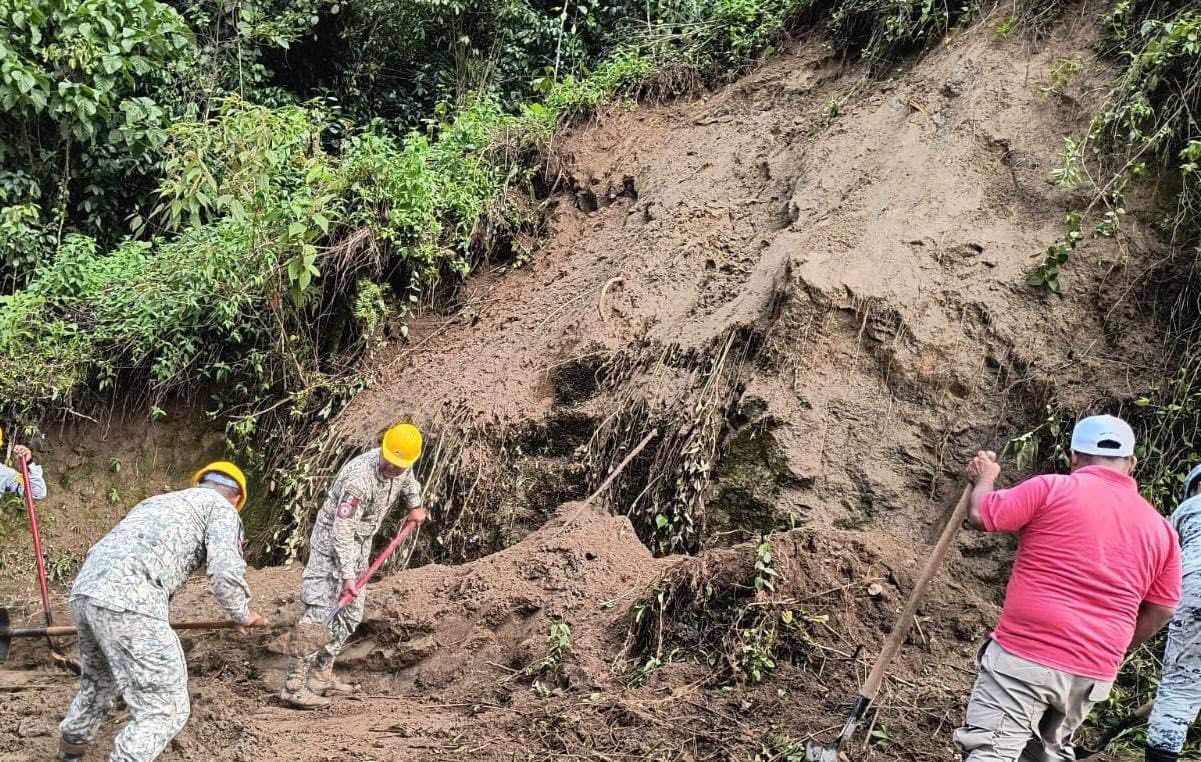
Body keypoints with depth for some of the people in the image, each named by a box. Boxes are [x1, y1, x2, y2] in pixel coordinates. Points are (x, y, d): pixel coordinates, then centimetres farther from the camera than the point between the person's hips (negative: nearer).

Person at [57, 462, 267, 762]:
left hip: (85, 590, 9)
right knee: (165, 709, -2)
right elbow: (225, 572, -2)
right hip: (128, 602, -9)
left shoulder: (158, 500, 35)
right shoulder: (220, 507, 12)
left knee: (98, 682, 33)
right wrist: (242, 615, 16)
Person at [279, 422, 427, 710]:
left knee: (350, 615, 12)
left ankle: (320, 675, 22)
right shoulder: (360, 477, -31)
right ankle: (293, 686, -16)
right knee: (320, 613, -15)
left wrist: (414, 507, 34)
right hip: (332, 544, -9)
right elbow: (343, 529, -31)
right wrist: (347, 575, -32)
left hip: (360, 543, 9)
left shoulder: (403, 468, -6)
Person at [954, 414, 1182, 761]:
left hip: (1025, 656, -5)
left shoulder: (1052, 489, -5)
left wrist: (984, 478, 15)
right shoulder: (1160, 528, 10)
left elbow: (980, 515, -6)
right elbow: (1160, 612, 14)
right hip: (1093, 673, 6)